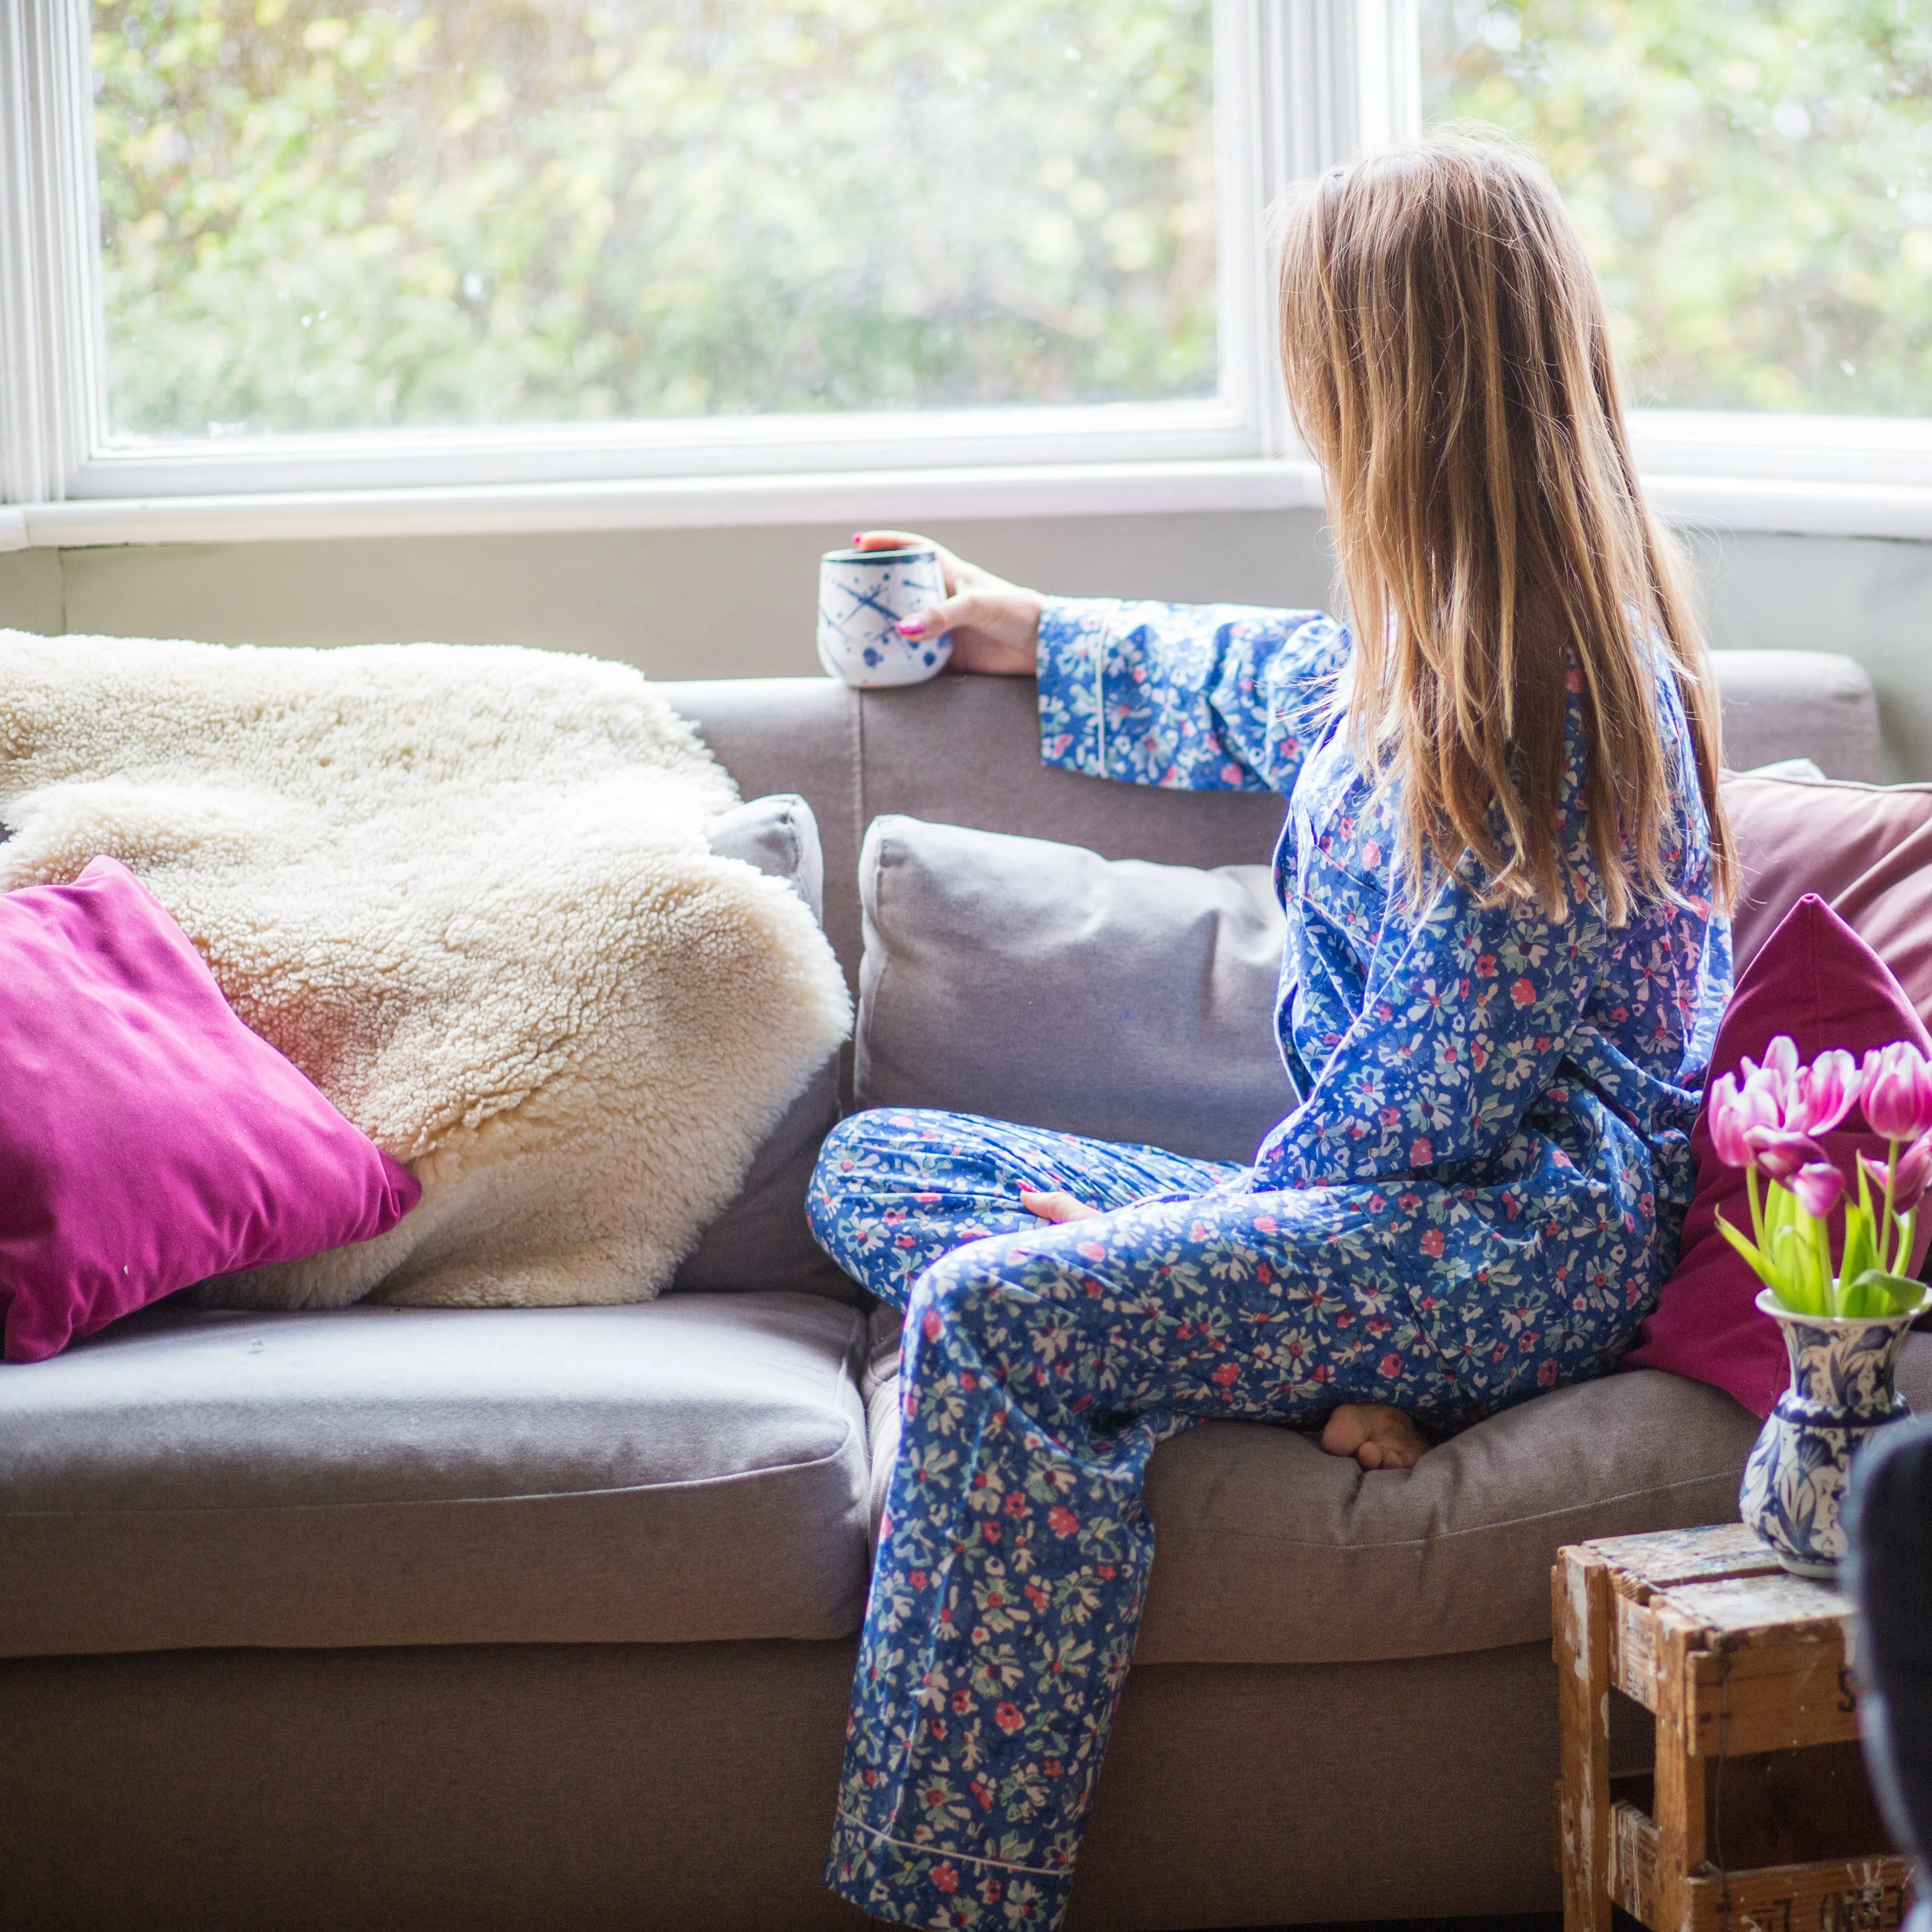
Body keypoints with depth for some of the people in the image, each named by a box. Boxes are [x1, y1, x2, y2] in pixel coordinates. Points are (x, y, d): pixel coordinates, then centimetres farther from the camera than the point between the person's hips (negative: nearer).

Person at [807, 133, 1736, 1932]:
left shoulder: (1546, 683, -19)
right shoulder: (1436, 644, 10)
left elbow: (1455, 1075, -20)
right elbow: (1269, 686, 34)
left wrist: (1246, 1203, -9)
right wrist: (1035, 635, 43)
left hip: (1519, 1235, -10)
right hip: (1383, 1191, 10)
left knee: (987, 1313, -29)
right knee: (869, 1168, 5)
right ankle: (1328, 1364, -13)